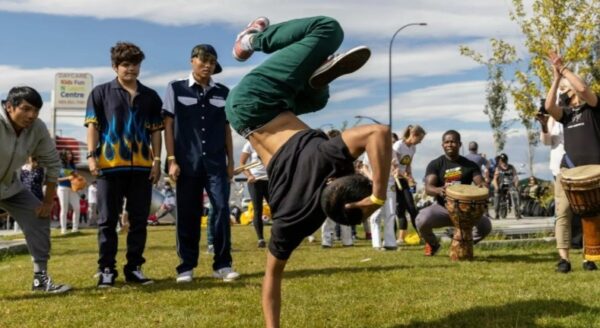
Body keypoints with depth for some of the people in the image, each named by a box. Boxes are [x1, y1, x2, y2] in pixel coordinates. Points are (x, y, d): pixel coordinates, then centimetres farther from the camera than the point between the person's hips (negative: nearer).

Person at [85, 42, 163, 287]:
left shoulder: (150, 96, 14)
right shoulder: (101, 93, 7)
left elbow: (155, 131, 13)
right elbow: (93, 126, 3)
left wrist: (157, 160, 5)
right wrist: (92, 155, -8)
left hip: (142, 166, 2)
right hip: (110, 165, -2)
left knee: (139, 221, 5)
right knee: (108, 221, 2)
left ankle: (134, 268, 14)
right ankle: (106, 269, 9)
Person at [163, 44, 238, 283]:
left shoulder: (223, 92, 13)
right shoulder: (176, 89, 6)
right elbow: (168, 126, 3)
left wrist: (230, 160, 11)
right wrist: (171, 160, -5)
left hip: (216, 163, 2)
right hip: (187, 163, -1)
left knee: (221, 209, -6)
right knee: (187, 214, 3)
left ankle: (223, 264, 1)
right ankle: (186, 267, 10)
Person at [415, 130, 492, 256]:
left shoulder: (470, 165, 5)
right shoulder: (435, 164, -1)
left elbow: (481, 184, -5)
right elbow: (428, 188, -14)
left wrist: (482, 188, -31)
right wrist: (439, 190, -39)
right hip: (441, 207, -1)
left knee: (485, 225, -26)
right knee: (422, 220, -33)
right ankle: (433, 244, 5)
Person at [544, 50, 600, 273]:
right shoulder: (565, 112, 19)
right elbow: (548, 107, -3)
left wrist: (564, 69, -3)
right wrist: (555, 77, 0)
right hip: (569, 169, 3)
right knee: (563, 213, -9)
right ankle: (563, 258, -11)